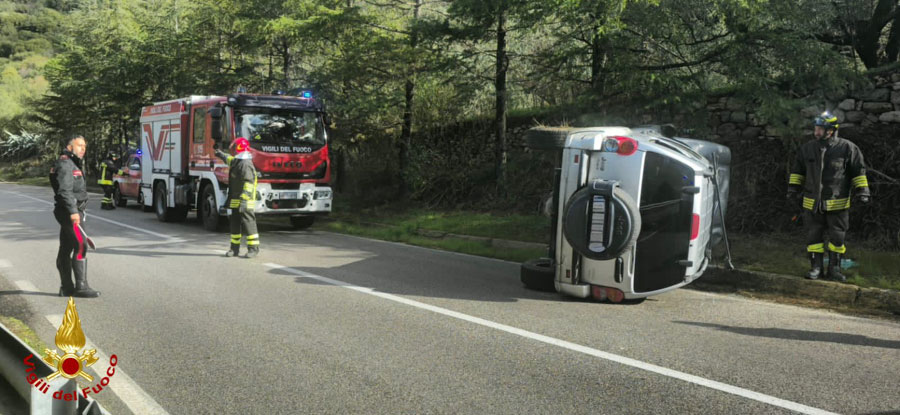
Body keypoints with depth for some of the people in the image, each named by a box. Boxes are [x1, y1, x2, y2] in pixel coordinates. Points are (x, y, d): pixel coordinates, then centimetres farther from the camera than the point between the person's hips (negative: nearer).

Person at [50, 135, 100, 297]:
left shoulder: (74, 164, 21)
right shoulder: (65, 164, -12)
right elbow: (64, 190, -23)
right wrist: (73, 211, -29)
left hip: (72, 212, 11)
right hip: (70, 212, -11)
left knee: (65, 249, 11)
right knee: (80, 246, -14)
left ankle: (66, 288, 16)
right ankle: (81, 287, -14)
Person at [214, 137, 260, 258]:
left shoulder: (246, 164, -17)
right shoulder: (237, 161, 16)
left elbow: (249, 183, -25)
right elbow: (229, 159, 42)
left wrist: (244, 200, -31)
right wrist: (220, 153, 58)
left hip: (245, 202, -10)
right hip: (235, 201, 10)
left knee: (248, 223, -8)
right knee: (235, 224, 12)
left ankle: (254, 248, -5)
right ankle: (235, 248, 18)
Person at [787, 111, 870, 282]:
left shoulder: (847, 148, -6)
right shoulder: (807, 148, 3)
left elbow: (858, 171, 1)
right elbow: (797, 170, 14)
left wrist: (862, 191, -3)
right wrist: (793, 189, 12)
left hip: (837, 203, -2)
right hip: (812, 203, 2)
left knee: (837, 237, 6)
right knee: (813, 236, 5)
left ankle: (834, 268, 18)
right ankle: (816, 267, 15)